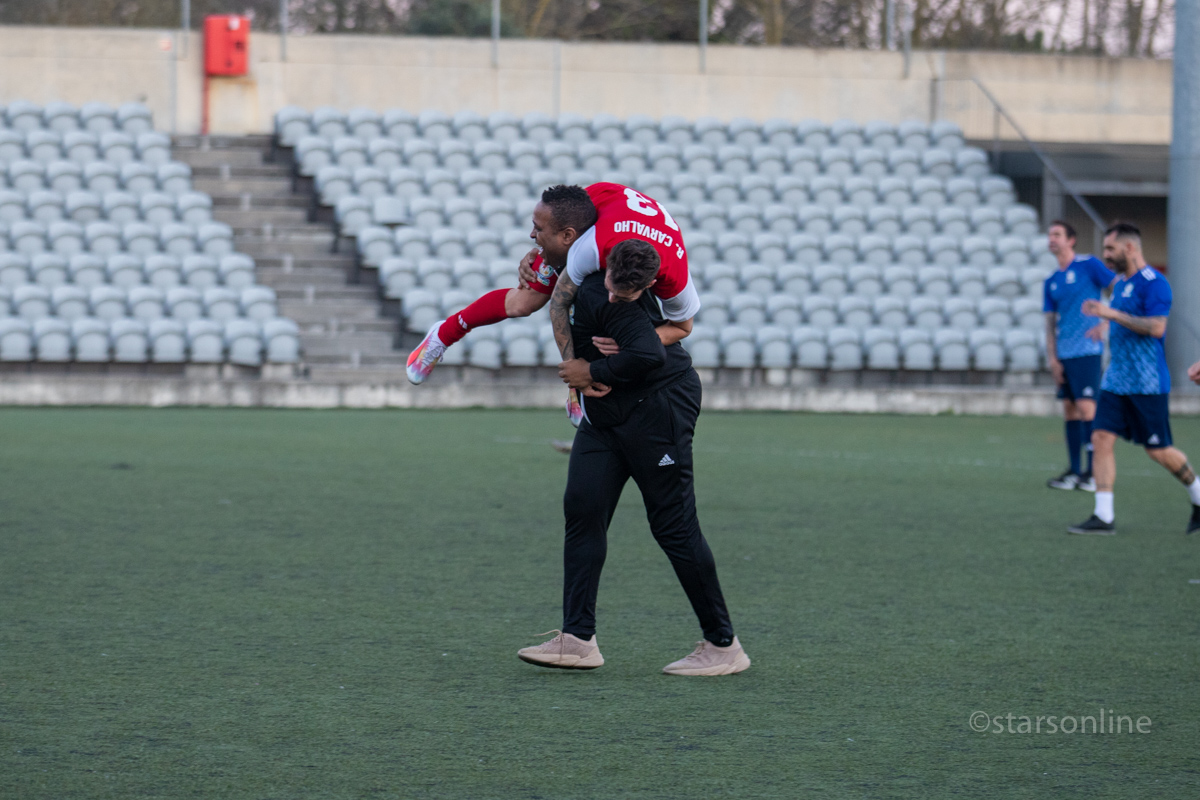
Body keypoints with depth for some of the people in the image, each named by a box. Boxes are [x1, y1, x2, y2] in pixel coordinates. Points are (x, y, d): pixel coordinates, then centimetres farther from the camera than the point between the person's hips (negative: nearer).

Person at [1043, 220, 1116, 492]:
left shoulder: (1089, 265, -3)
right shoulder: (1051, 282, 16)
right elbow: (1050, 322, 16)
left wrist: (1105, 324, -17)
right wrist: (1052, 358, 6)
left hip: (1086, 351, -7)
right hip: (1063, 355, 7)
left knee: (1086, 408, -11)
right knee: (1070, 411, 6)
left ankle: (1093, 472, -7)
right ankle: (1074, 472, 10)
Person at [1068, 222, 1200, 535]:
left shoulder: (1153, 283, -13)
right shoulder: (1120, 284, 15)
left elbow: (1156, 327, -24)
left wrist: (1112, 313, -23)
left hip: (1146, 383, -8)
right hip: (1116, 379, 8)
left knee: (1157, 449, 0)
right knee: (1101, 439, -5)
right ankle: (1103, 517, -6)